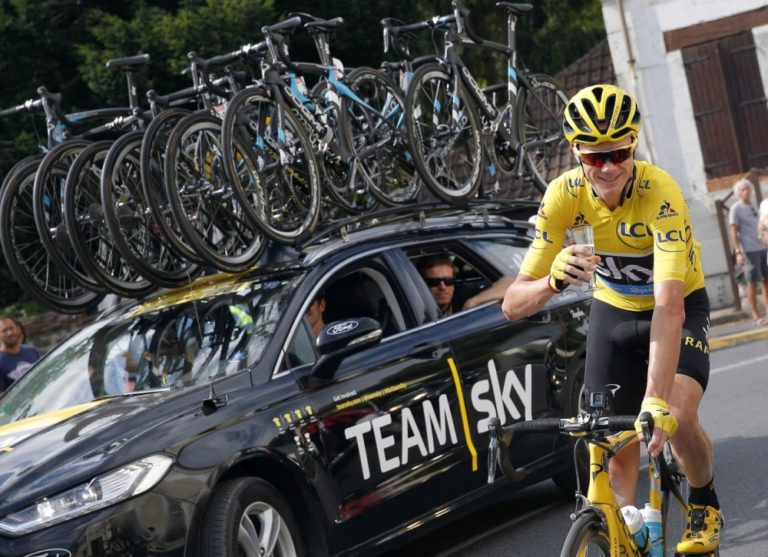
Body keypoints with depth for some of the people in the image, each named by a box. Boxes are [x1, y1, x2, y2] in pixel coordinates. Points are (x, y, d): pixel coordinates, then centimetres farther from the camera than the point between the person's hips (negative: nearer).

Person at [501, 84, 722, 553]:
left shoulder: (661, 194, -35)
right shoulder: (565, 195, -25)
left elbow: (669, 307, -45)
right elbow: (513, 304, -26)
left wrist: (657, 401, -55)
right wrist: (553, 281, -49)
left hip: (680, 307, -3)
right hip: (613, 312, 3)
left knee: (678, 419, -24)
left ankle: (705, 503, 6)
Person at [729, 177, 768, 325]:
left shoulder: (753, 207, 16)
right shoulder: (736, 209, -3)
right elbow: (734, 232, -6)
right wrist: (738, 252, -13)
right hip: (749, 250, -6)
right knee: (752, 283, -2)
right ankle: (756, 315, 3)